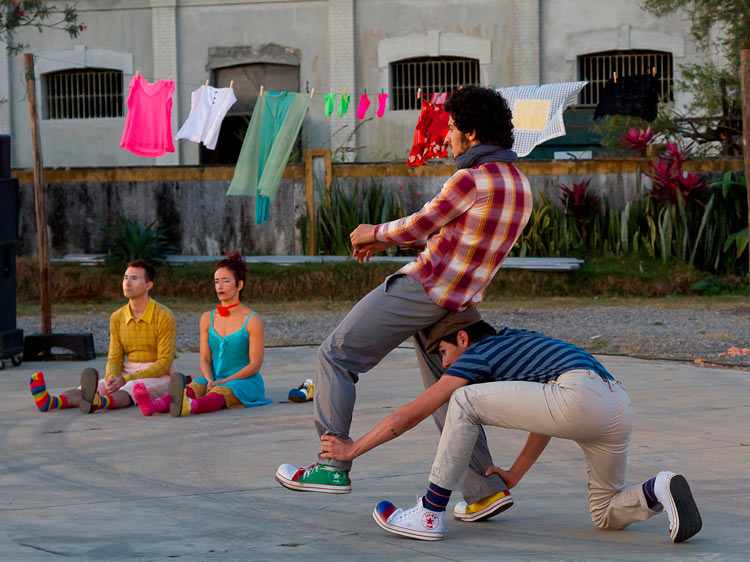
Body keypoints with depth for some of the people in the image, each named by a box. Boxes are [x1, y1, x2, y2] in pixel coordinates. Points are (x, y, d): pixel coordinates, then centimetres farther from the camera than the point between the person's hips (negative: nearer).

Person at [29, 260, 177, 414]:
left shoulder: (164, 317, -11)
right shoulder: (117, 318, 7)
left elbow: (164, 363, -15)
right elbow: (114, 359, 7)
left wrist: (125, 379, -22)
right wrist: (112, 378, -19)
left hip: (158, 377, -5)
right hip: (127, 375, 5)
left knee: (130, 389, -39)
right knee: (96, 387, -24)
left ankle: (96, 402, -72)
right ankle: (50, 402, -51)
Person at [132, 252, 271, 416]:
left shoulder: (252, 320, -5)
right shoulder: (207, 318, 12)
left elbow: (255, 365, -8)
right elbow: (205, 359, 9)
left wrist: (223, 382, -15)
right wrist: (210, 380, -13)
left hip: (246, 382, -5)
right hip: (214, 380, 5)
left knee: (218, 393, -37)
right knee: (192, 388, -28)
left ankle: (189, 406, -71)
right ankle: (155, 405, -59)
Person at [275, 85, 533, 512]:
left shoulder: (473, 179, -16)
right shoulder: (519, 185, 13)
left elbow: (420, 226, -9)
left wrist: (376, 232, 11)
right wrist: (389, 242, 22)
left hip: (422, 288, -8)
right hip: (458, 302, 9)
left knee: (337, 356, 0)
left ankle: (334, 465, -4)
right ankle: (487, 489, 10)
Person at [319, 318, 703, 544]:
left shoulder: (477, 356, 13)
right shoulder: (519, 340, 35)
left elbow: (408, 416, 14)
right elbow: (547, 416, 42)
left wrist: (352, 449, 25)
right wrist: (513, 476, 50)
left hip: (581, 396, -8)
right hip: (620, 407, 8)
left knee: (465, 401, 4)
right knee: (607, 516, 25)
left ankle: (430, 515, 6)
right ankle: (660, 491, -5)